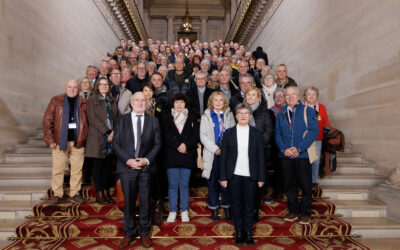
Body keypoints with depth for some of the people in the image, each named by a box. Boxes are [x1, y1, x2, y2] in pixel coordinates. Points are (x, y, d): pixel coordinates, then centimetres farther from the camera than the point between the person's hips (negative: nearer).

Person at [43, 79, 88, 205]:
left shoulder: (83, 102, 8)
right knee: (57, 169, 3)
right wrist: (49, 139, -6)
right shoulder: (56, 101, 4)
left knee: (77, 169, 6)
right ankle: (57, 195, 16)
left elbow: (88, 121, 12)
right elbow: (47, 120, 1)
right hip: (60, 141, -1)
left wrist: (84, 138, 3)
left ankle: (74, 194, 19)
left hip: (78, 141, 1)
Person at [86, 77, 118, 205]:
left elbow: (116, 117, 12)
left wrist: (114, 132, -6)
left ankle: (106, 192, 16)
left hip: (111, 138, 5)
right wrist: (106, 131, -16)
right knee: (98, 166, 0)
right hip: (97, 138, -5)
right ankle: (99, 194, 7)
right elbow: (92, 119, -9)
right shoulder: (92, 100, 1)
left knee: (108, 166, 7)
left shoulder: (112, 101, 17)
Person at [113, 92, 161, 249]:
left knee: (145, 201, 7)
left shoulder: (153, 121, 8)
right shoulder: (122, 120, 7)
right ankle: (129, 233, 23)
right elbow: (116, 143, 2)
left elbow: (157, 143, 4)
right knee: (129, 201, 8)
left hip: (146, 167, 0)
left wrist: (147, 160, -10)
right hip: (127, 166, 0)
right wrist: (127, 160, -10)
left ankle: (144, 233, 21)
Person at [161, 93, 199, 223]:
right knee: (172, 185, 2)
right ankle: (173, 211, 13)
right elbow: (165, 135, -3)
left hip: (187, 155, 1)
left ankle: (184, 211, 15)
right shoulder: (166, 116, 8)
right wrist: (178, 146, -12)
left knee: (184, 185, 4)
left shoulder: (192, 117, 11)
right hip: (171, 155, 0)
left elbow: (196, 135, 2)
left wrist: (186, 145, -13)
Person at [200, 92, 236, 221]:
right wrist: (215, 149, -10)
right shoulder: (206, 116, 8)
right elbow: (203, 136, 0)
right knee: (212, 182, 4)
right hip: (212, 154, 0)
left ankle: (227, 209, 17)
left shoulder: (229, 115, 11)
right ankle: (214, 209, 16)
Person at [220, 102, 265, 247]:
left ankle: (248, 233, 22)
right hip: (234, 175, 0)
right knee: (236, 205, 8)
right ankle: (239, 232, 22)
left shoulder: (256, 133, 5)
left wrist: (261, 178, 0)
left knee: (250, 205, 6)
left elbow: (261, 156, 4)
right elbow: (223, 156, 3)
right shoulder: (229, 133, 3)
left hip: (251, 176, 0)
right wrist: (223, 177, -2)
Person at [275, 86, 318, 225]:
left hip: (302, 154, -3)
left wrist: (299, 148, -15)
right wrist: (283, 149, -8)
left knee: (305, 185, 3)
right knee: (289, 185, 9)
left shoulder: (307, 111, 1)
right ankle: (293, 211, 23)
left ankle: (305, 213, 17)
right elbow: (277, 134, 10)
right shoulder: (281, 114, 14)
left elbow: (313, 131, -7)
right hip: (285, 155, 4)